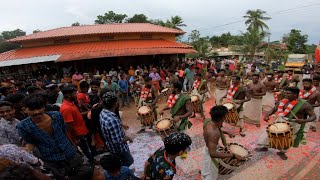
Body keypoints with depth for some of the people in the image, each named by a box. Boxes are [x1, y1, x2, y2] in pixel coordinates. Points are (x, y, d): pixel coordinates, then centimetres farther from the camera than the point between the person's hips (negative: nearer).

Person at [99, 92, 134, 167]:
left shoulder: (103, 112, -11)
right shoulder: (112, 120, -40)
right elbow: (118, 141, -33)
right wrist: (128, 138, -16)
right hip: (119, 148, -8)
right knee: (129, 161, 20)